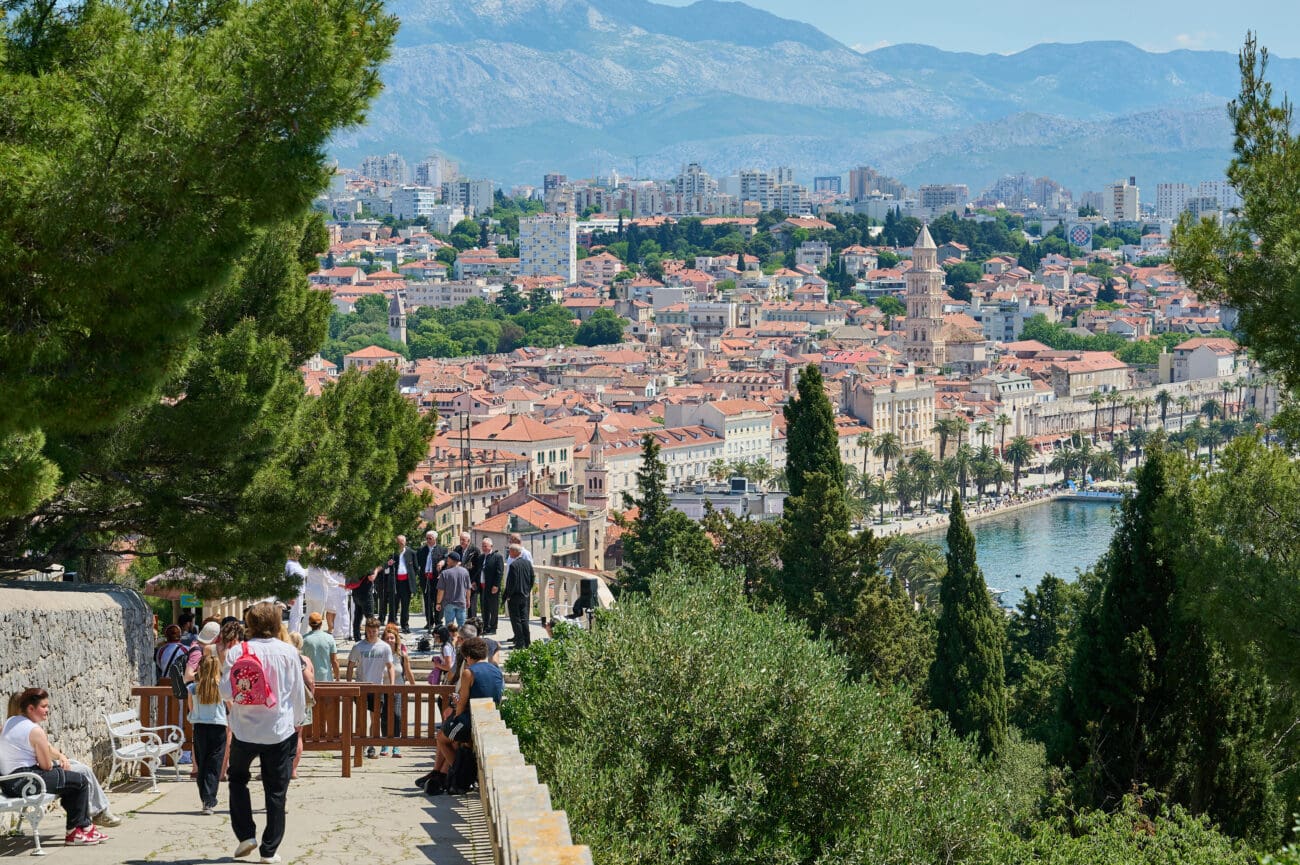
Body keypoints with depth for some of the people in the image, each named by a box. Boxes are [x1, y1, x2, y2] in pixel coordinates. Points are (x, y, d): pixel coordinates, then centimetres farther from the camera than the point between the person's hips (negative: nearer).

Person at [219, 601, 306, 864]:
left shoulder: (237, 652, -7)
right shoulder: (288, 652, -5)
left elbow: (226, 692, -8)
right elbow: (298, 693, 0)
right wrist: (297, 722, 13)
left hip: (245, 729, 0)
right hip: (280, 730, 0)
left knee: (237, 778, 22)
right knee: (276, 791, 7)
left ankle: (246, 835, 12)